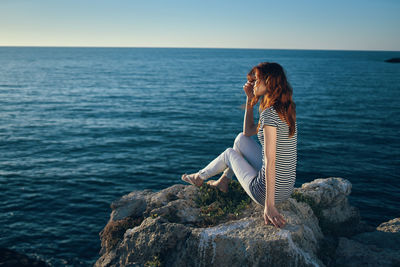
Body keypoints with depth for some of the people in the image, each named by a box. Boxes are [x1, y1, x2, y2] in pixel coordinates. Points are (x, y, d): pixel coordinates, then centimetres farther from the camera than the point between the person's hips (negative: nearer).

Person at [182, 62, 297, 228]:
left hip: (267, 192, -7)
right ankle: (223, 181, 37)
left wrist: (269, 205, -25)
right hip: (287, 189, 7)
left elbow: (270, 161, -26)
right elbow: (248, 131, 17)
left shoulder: (270, 113, -22)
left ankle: (199, 177, 45)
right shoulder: (285, 110, 7)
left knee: (229, 153, 17)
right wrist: (250, 100, 9)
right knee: (241, 138, 17)